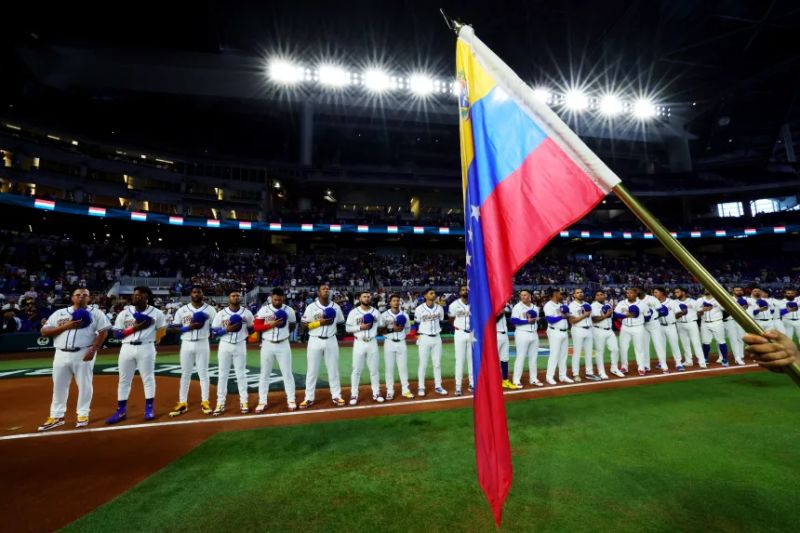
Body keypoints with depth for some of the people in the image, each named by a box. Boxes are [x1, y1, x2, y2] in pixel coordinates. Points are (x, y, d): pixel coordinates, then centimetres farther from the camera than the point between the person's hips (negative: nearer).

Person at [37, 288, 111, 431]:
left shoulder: (95, 313, 0)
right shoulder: (59, 313, 10)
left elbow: (103, 332, -6)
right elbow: (44, 332, 4)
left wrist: (93, 349, -17)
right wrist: (66, 326, -12)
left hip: (83, 353, -3)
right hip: (61, 354, 3)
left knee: (84, 385, 3)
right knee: (59, 385, 12)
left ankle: (83, 414, 15)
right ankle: (56, 416, 25)